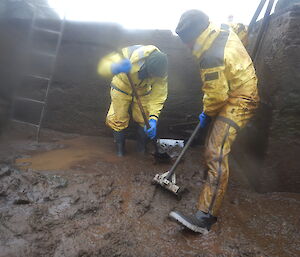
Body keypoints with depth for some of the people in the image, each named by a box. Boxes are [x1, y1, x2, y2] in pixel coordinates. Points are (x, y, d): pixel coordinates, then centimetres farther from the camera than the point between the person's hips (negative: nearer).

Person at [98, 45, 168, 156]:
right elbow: (103, 66, -38)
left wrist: (153, 118, -34)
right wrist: (115, 68, -63)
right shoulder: (129, 54, -38)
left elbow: (159, 94, -23)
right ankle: (120, 147, 24)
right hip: (122, 88, -2)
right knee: (118, 119, -1)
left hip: (143, 91, 2)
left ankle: (142, 147, 26)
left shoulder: (161, 70, -28)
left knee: (144, 119, 0)